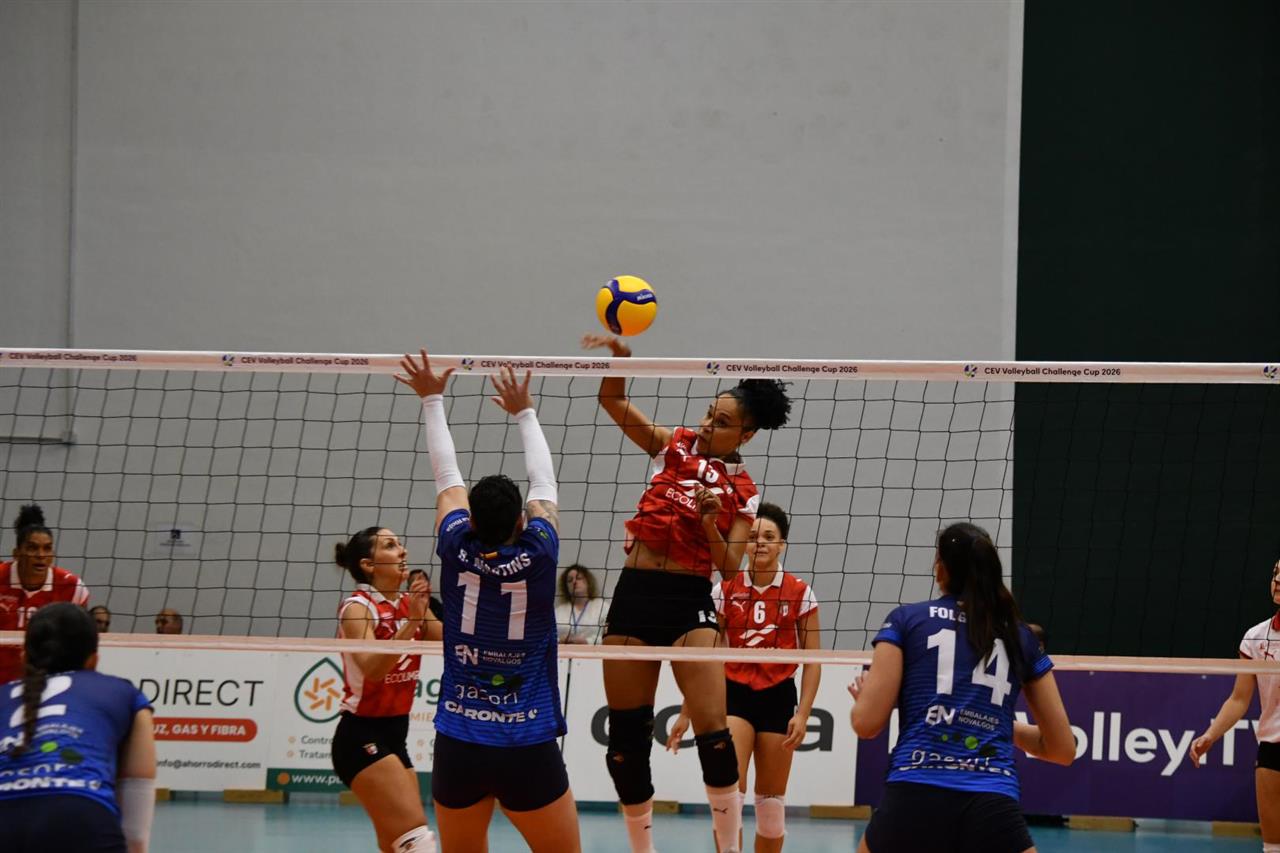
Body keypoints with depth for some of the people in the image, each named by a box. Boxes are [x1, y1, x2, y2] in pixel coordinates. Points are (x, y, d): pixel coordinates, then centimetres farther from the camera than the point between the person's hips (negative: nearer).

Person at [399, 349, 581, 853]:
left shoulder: (458, 552, -5)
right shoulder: (538, 555, -8)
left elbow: (447, 476, 11)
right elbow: (544, 483, 9)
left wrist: (432, 400, 24)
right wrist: (524, 413, 24)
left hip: (457, 749, 3)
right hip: (529, 751, -3)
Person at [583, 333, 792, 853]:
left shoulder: (742, 492, 3)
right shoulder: (674, 446, 7)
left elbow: (729, 566, -3)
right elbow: (613, 401, -1)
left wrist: (710, 523, -20)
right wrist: (620, 353, -19)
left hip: (690, 601, -2)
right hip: (632, 596, 3)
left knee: (713, 733, -18)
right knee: (626, 737, 5)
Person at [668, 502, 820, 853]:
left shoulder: (799, 593, -1)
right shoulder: (726, 590, 0)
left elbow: (812, 661, 0)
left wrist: (802, 714, -9)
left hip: (778, 696, 1)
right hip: (734, 694, 0)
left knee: (771, 799, 6)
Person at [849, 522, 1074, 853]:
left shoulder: (906, 619, 11)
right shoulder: (1020, 636, 17)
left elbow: (867, 723, 5)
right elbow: (1063, 748, 21)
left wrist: (863, 696, 28)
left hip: (915, 801, 0)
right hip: (993, 811, 0)